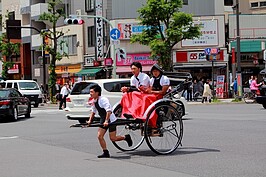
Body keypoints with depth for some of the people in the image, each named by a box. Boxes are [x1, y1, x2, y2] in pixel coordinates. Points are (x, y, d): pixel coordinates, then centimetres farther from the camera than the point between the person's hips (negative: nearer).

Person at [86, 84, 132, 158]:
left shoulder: (103, 100, -22)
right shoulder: (94, 101, 4)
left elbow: (109, 111, -29)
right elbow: (93, 112, 19)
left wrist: (106, 121, -36)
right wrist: (90, 121, 9)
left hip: (111, 120, -8)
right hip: (103, 121, 8)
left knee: (112, 138, -7)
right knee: (100, 136, -3)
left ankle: (126, 137, 17)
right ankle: (106, 153, 5)